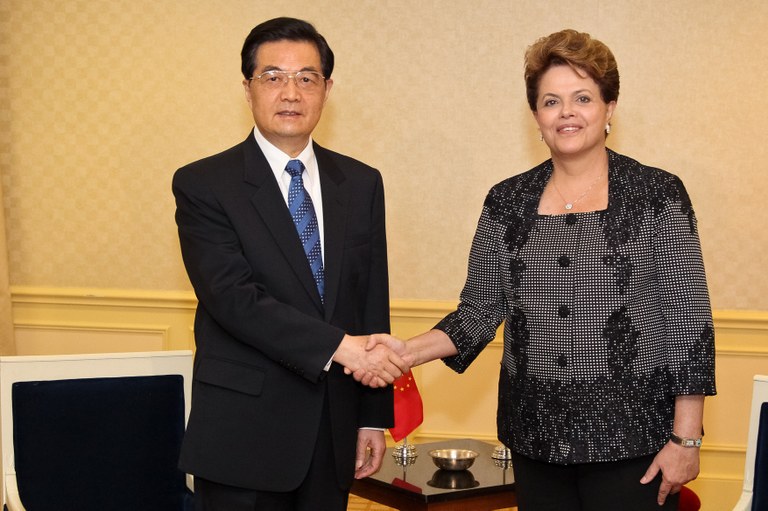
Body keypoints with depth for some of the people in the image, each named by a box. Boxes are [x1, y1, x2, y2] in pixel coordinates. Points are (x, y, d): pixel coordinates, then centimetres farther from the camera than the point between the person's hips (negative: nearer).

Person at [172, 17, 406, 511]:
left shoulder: (362, 184, 8)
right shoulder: (204, 185, -5)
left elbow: (373, 304, 9)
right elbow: (233, 297, -17)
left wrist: (374, 416, 6)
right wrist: (338, 345, -25)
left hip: (334, 431, 4)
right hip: (243, 433, -4)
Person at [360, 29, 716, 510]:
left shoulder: (658, 194, -5)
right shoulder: (506, 202, 5)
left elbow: (689, 321, -6)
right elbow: (479, 312, 7)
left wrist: (685, 439, -10)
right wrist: (409, 352, -10)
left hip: (631, 444, -3)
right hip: (537, 440, 3)